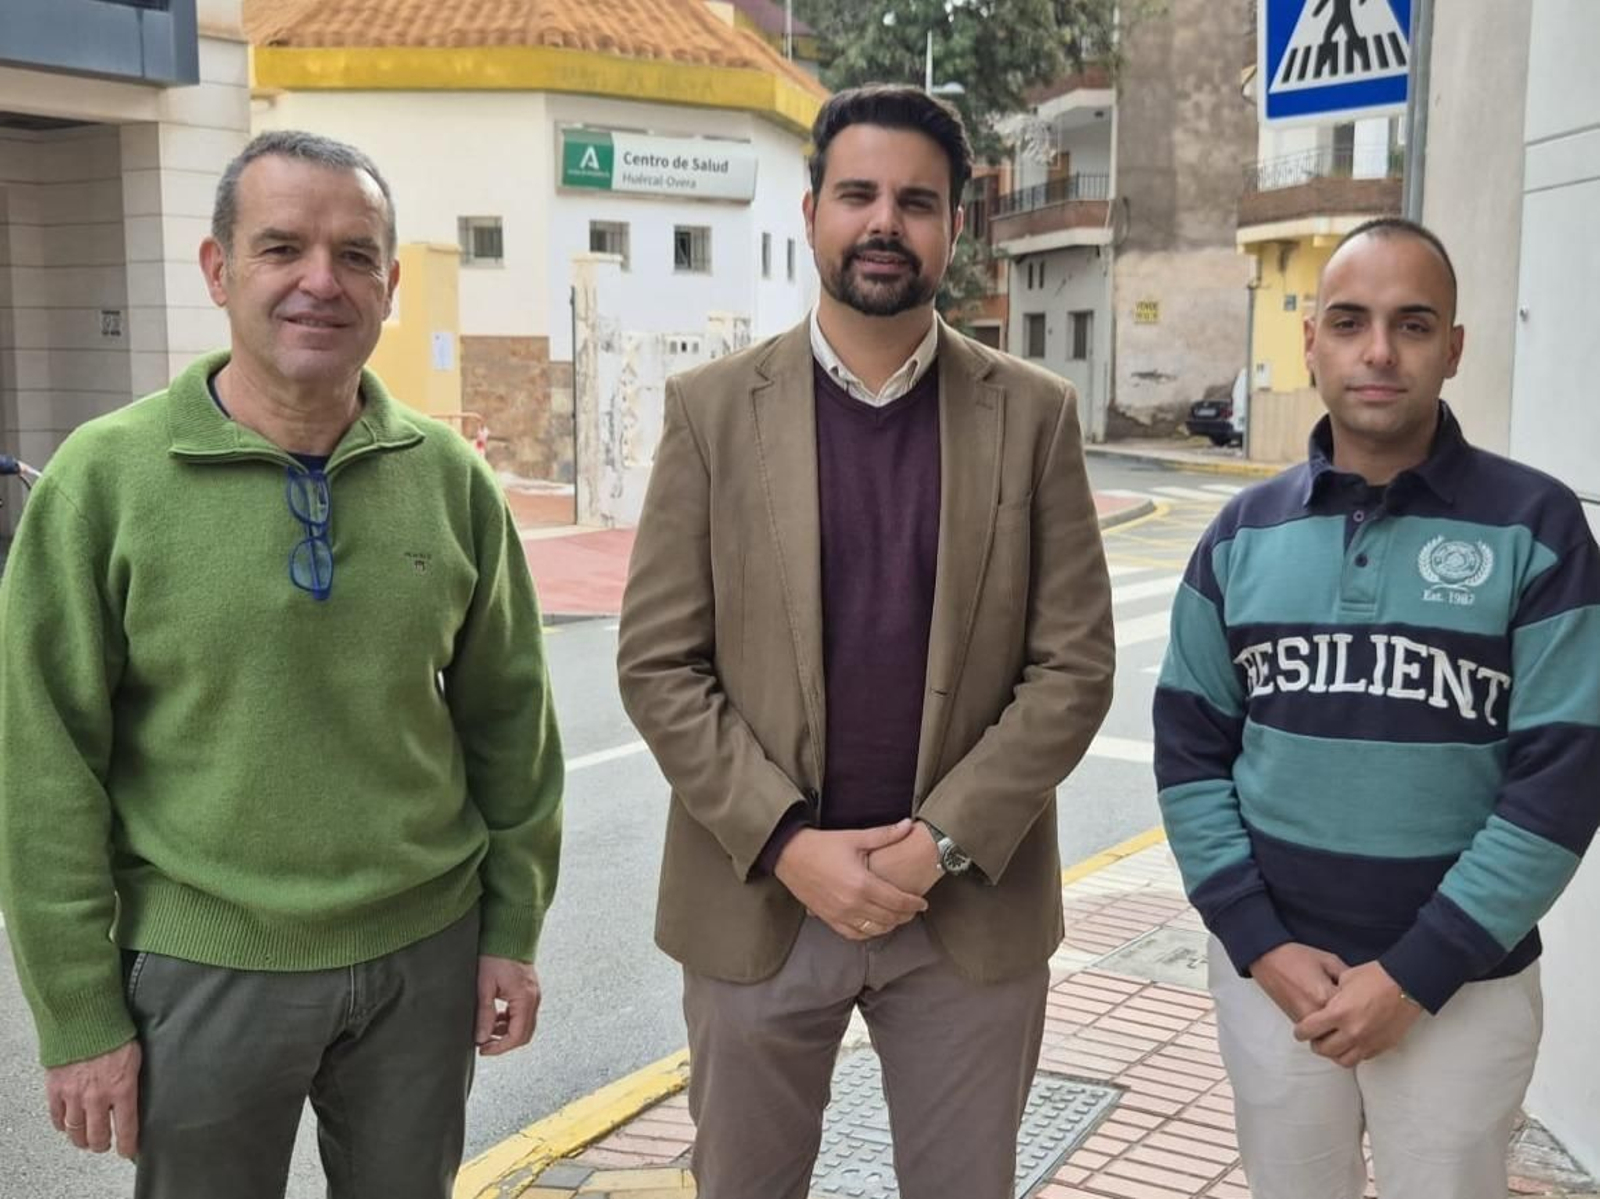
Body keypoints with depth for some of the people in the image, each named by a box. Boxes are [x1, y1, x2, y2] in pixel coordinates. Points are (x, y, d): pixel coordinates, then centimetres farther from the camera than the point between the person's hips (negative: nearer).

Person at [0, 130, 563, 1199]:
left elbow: (509, 719, 6)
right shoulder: (106, 477, -10)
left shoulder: (450, 477, -2)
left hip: (425, 954, 3)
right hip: (202, 975, -2)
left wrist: (512, 930, 5)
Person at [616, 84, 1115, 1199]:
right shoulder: (713, 407, -1)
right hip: (758, 898, 0)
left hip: (973, 904, 0)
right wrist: (788, 844, -13)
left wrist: (946, 838, -12)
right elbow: (659, 663, -4)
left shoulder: (1034, 414, 0)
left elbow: (1074, 662, -3)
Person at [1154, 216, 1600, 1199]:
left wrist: (1416, 973, -13)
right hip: (1268, 973, 2)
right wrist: (1259, 942, -8)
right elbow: (1190, 747, 2)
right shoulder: (1246, 531, 1)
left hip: (1463, 987, -2)